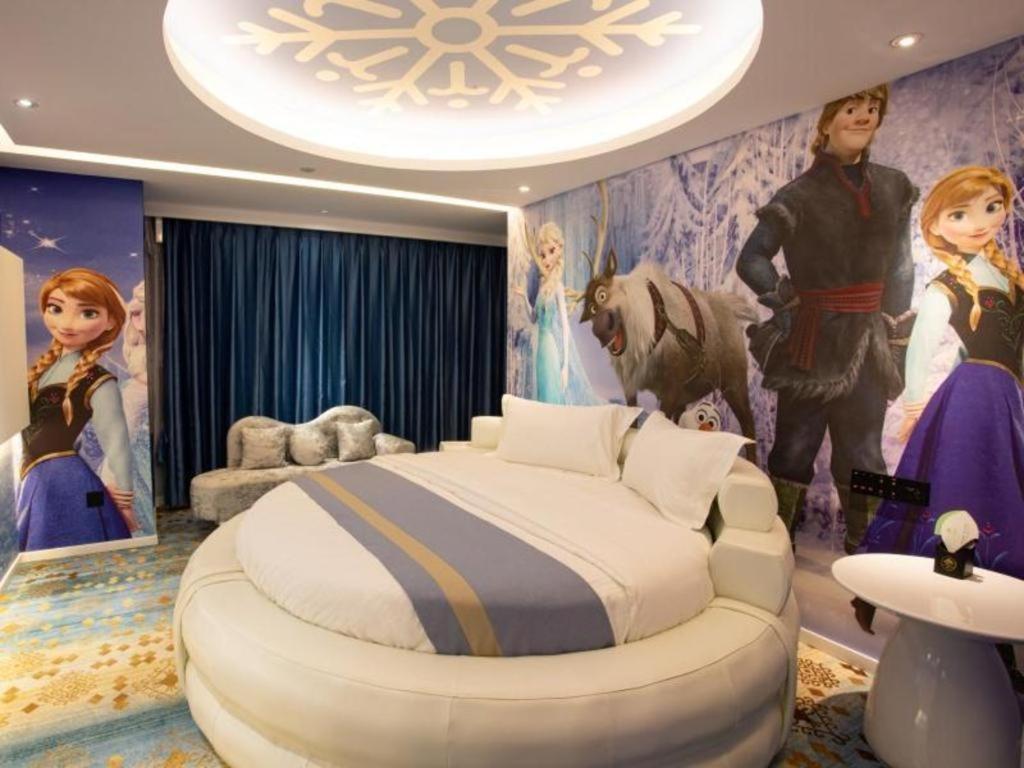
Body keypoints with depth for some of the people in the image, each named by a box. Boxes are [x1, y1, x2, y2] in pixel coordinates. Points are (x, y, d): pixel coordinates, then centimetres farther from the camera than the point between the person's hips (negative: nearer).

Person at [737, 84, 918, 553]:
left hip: (868, 344, 4)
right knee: (795, 446, 4)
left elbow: (900, 268, 12)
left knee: (862, 452, 10)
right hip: (813, 343, -4)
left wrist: (892, 330, 7)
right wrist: (790, 304, -11)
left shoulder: (894, 188, 9)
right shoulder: (801, 195, -5)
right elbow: (751, 261, -9)